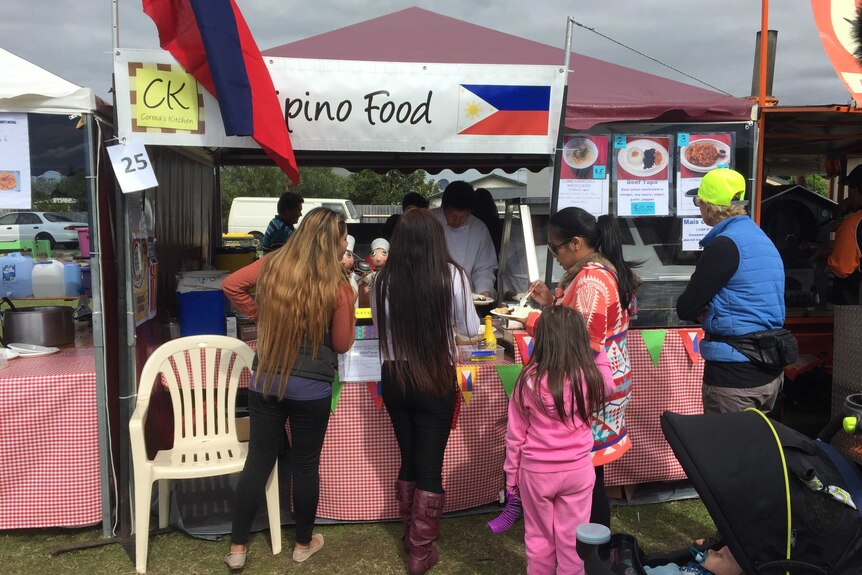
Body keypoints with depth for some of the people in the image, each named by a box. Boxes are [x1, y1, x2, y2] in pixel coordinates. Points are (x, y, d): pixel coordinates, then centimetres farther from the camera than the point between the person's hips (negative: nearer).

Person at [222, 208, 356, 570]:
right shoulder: (336, 286, -14)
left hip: (265, 382, 4)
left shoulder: (273, 265, -4)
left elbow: (230, 285, 7)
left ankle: (237, 548, 23)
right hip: (311, 389, -3)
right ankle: (303, 544, 31)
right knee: (305, 465, 13)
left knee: (258, 462, 13)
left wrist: (260, 315, 10)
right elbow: (342, 345, -6)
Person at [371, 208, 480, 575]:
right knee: (430, 465, 9)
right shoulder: (452, 276, -12)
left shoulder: (384, 279, -7)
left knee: (408, 459, 21)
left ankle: (410, 535, 38)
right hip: (436, 379, -3)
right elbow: (470, 329, -1)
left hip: (394, 378, 3)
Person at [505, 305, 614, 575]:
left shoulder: (530, 380, -15)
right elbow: (608, 385, 15)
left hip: (536, 471, -1)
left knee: (539, 536, 17)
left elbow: (515, 433, -7)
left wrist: (511, 473, 5)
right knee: (572, 538, 16)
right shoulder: (590, 377, -12)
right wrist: (597, 353, 20)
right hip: (578, 469, 1)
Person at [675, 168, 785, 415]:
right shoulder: (763, 239, 12)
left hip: (734, 376, -9)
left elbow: (685, 309, -16)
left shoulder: (724, 245, -17)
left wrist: (703, 313, 3)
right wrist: (711, 312, 1)